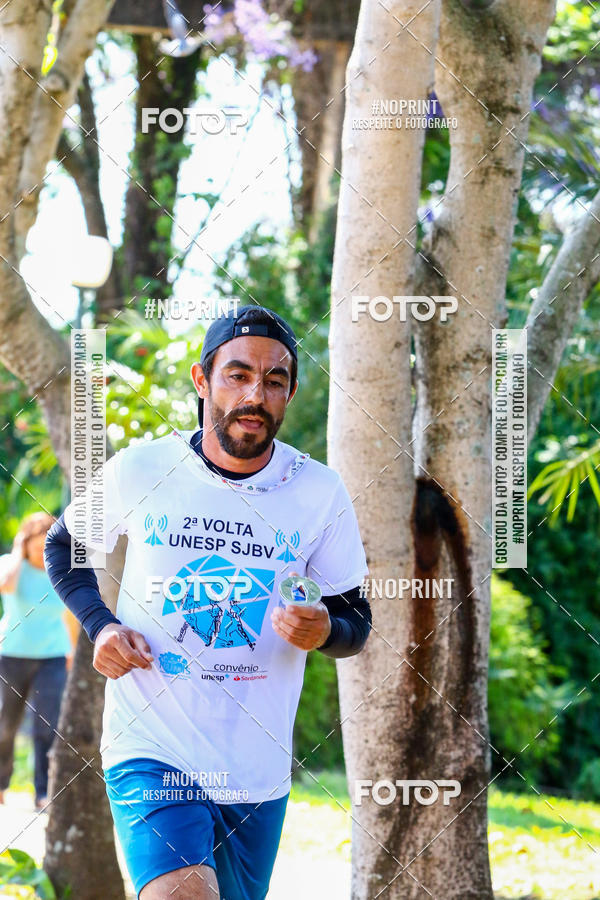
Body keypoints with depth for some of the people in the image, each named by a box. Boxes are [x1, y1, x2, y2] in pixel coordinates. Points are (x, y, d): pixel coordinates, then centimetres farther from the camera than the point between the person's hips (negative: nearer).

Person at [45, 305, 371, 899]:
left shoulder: (319, 493, -1)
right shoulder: (138, 471, -4)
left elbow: (356, 621, 7)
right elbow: (63, 547, 15)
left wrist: (324, 631, -17)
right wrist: (100, 625, -3)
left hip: (258, 770, 3)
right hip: (150, 751, -3)